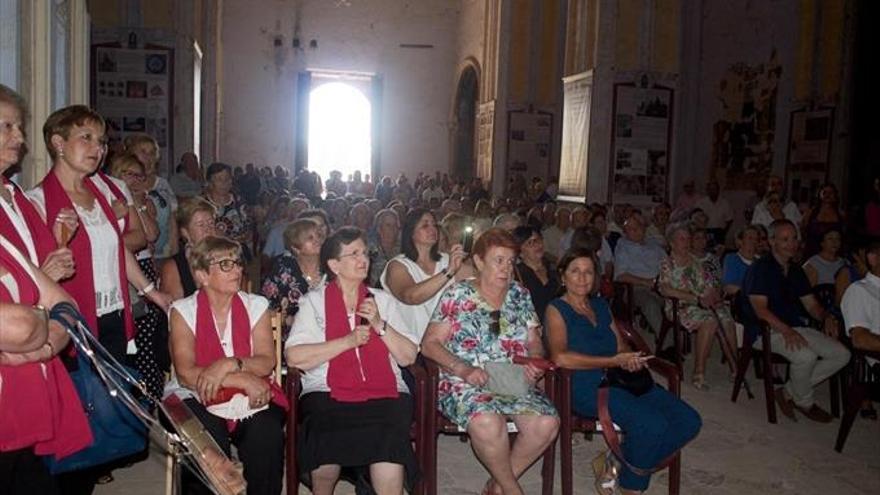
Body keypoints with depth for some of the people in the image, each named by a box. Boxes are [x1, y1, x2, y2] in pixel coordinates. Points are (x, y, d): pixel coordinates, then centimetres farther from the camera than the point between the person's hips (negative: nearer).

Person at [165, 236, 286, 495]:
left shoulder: (256, 305, 7)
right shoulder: (183, 310, 1)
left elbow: (267, 362, -3)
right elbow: (186, 374, -10)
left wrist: (230, 364, -21)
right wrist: (244, 379, -15)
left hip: (251, 396, 1)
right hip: (199, 398, -1)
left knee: (267, 432, -27)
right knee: (208, 438, -31)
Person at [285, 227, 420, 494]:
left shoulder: (382, 299, 17)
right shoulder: (314, 301, 10)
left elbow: (408, 357, 10)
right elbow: (294, 357, -5)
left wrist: (379, 324, -3)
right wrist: (348, 341, -8)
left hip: (385, 394, 1)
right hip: (328, 393, -1)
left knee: (388, 439, -30)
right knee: (328, 436, -30)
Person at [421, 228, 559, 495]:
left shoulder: (520, 295, 12)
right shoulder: (458, 295, -1)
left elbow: (534, 342, 17)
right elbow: (429, 343, -5)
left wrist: (534, 362, -7)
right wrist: (464, 369, -19)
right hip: (464, 385, -4)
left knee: (547, 423, -23)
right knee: (488, 422, -36)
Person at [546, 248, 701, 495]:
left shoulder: (601, 305, 23)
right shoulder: (557, 309, 1)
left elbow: (621, 346, 20)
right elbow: (560, 357, -15)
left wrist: (631, 359, -6)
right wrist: (613, 361, -13)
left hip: (620, 380, 8)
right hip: (586, 385, -7)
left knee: (689, 421, -9)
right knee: (652, 424, -29)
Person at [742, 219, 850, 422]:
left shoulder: (796, 271, 18)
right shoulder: (760, 268, -7)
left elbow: (811, 303, 17)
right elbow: (760, 310, -16)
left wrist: (826, 318, -5)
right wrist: (786, 330, -29)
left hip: (796, 327, 8)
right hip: (766, 330, -8)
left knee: (841, 354, -8)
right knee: (806, 356, -32)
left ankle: (788, 392, -1)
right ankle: (804, 403, -2)